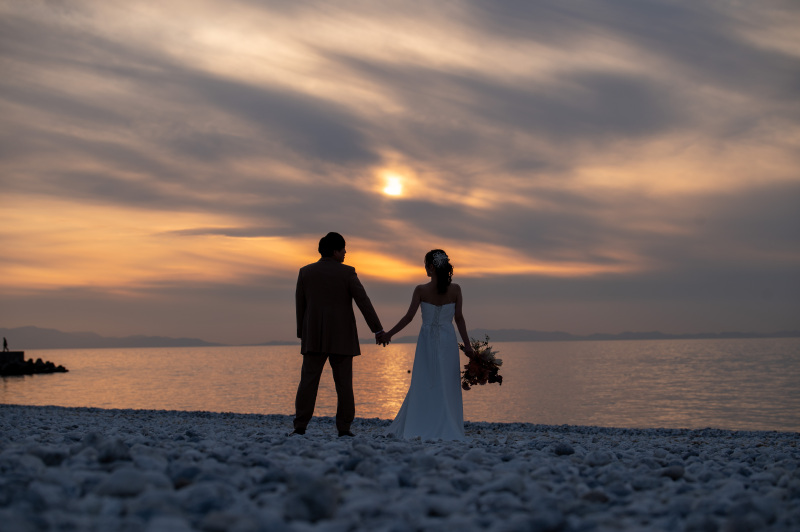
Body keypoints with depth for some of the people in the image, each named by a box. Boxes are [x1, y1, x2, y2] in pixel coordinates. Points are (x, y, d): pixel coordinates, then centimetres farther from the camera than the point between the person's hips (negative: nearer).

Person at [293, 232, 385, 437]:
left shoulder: (305, 272, 2)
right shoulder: (347, 272, -6)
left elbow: (300, 305, 5)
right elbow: (364, 302, -9)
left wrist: (302, 334, 13)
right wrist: (378, 330, -5)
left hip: (314, 336, 2)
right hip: (341, 337, -2)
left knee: (308, 381, 2)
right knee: (343, 382, 3)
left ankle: (300, 426, -6)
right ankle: (344, 428, 1)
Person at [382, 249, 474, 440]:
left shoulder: (421, 290, -8)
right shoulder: (455, 289, -3)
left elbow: (408, 317, -6)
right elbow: (459, 319, -3)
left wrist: (389, 334, 5)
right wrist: (467, 345, 2)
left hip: (427, 341, -1)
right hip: (448, 341, 1)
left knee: (423, 386, 7)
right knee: (447, 387, 6)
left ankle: (419, 428, 7)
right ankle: (446, 430, 5)